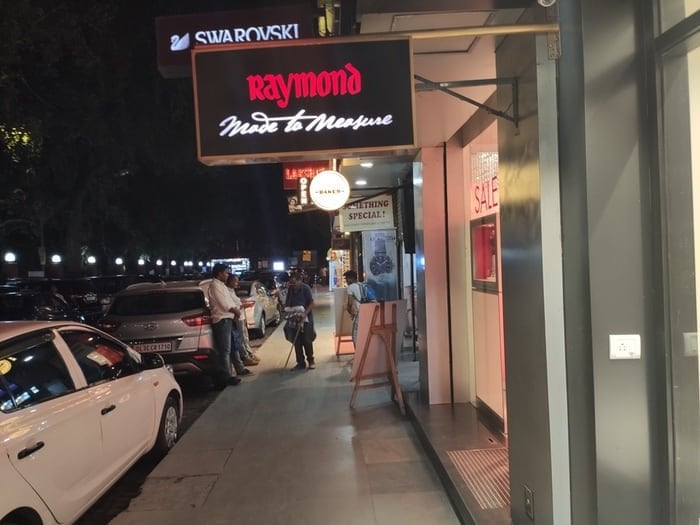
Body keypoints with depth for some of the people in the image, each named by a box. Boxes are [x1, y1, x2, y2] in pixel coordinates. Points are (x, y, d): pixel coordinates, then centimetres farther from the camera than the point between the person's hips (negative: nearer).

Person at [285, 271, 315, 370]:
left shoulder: (305, 288, -12)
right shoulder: (290, 289, 4)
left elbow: (312, 303, -14)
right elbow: (288, 302, 16)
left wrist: (305, 313, -25)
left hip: (306, 318, -5)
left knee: (307, 340, -3)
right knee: (297, 341, 5)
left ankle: (311, 360, 15)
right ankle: (300, 363, 15)